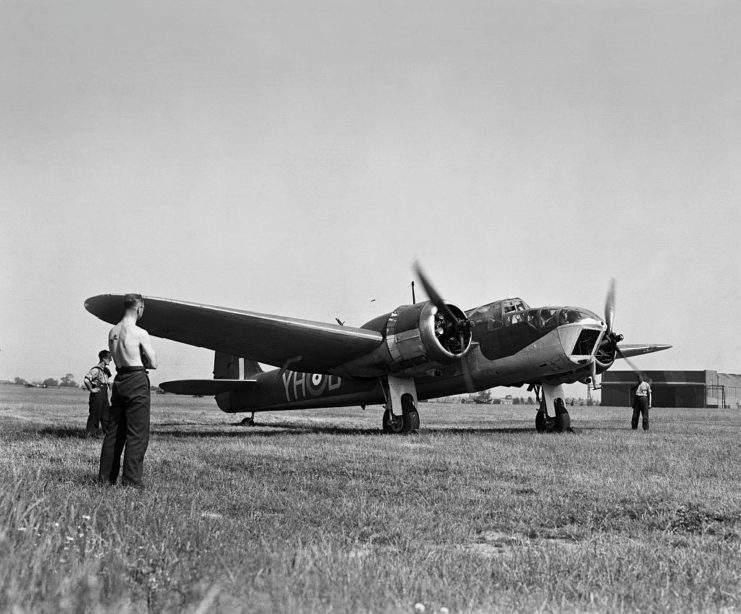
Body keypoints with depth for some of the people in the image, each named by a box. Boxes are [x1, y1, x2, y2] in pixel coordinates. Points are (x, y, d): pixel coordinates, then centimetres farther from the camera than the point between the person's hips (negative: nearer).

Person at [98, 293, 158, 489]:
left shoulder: (112, 332, 10)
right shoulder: (140, 333, -12)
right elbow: (153, 363, -8)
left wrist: (135, 362, 7)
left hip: (119, 379, 7)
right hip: (137, 381, -7)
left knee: (114, 430, 13)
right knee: (137, 433, -3)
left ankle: (105, 477, 17)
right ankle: (131, 480, -5)